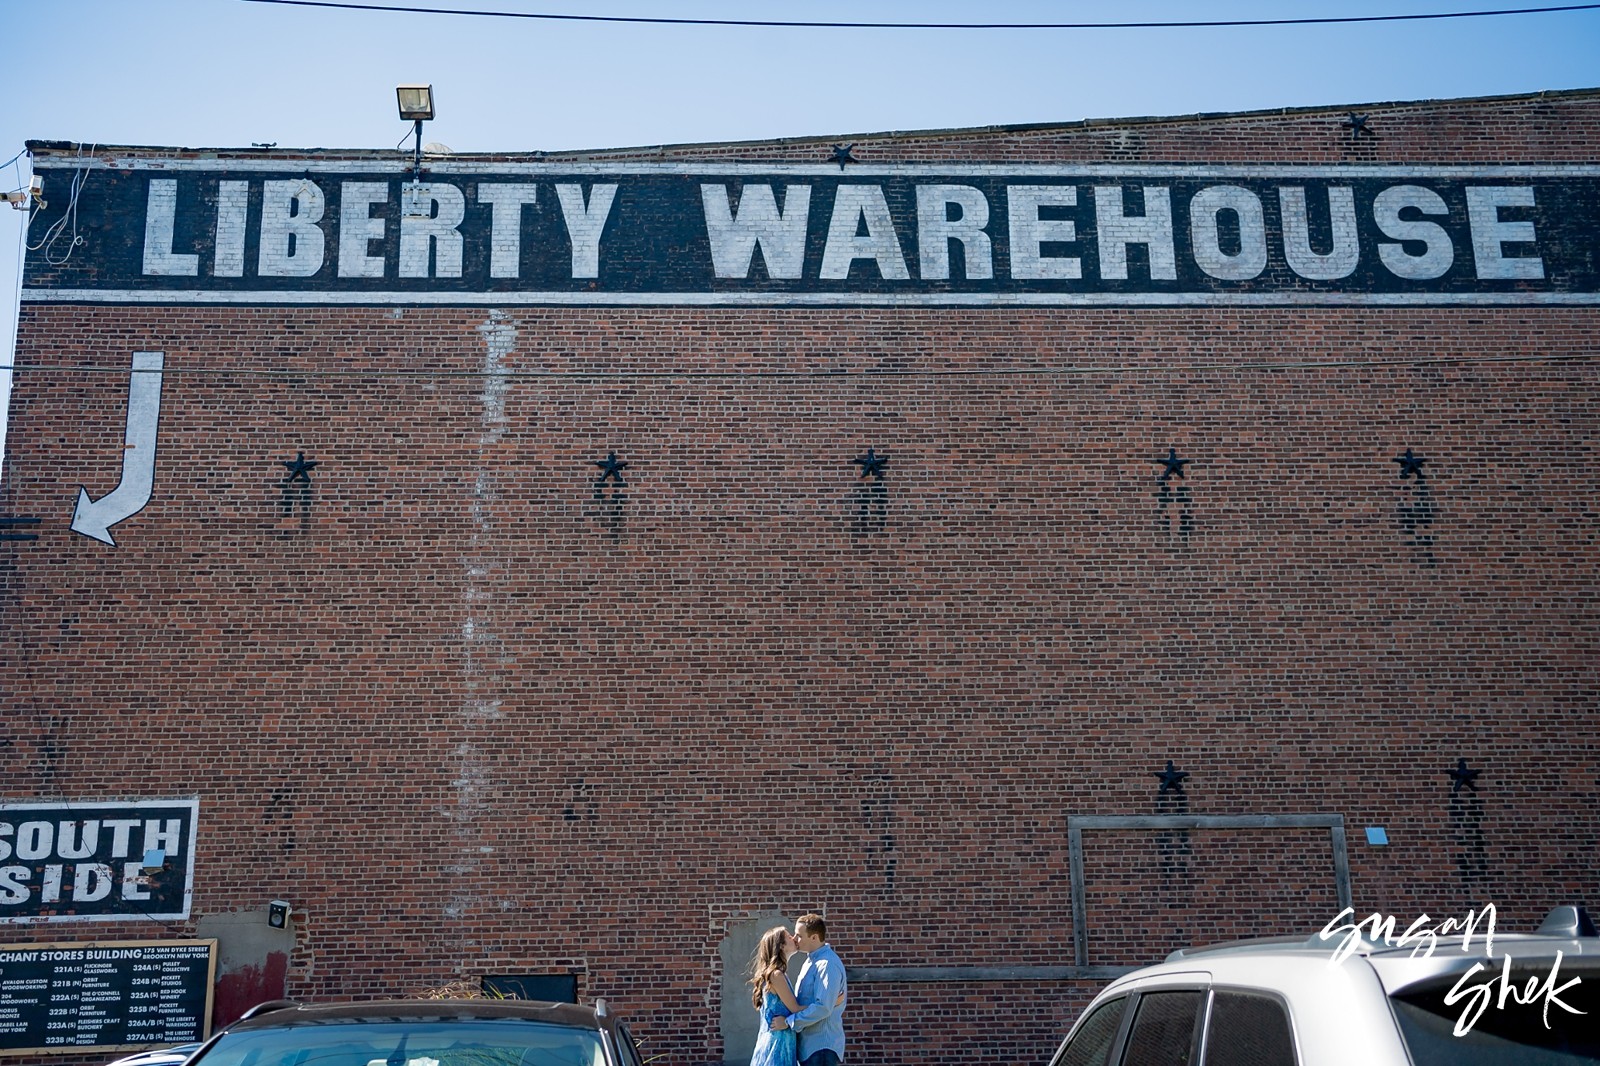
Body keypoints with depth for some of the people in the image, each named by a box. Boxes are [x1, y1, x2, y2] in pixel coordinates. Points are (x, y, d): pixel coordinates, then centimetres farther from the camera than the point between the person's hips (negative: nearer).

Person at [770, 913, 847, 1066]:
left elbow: (823, 1007, -24)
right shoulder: (811, 961, 15)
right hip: (809, 1043, 10)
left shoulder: (827, 964, -18)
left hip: (822, 1044, -10)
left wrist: (788, 1022, -18)